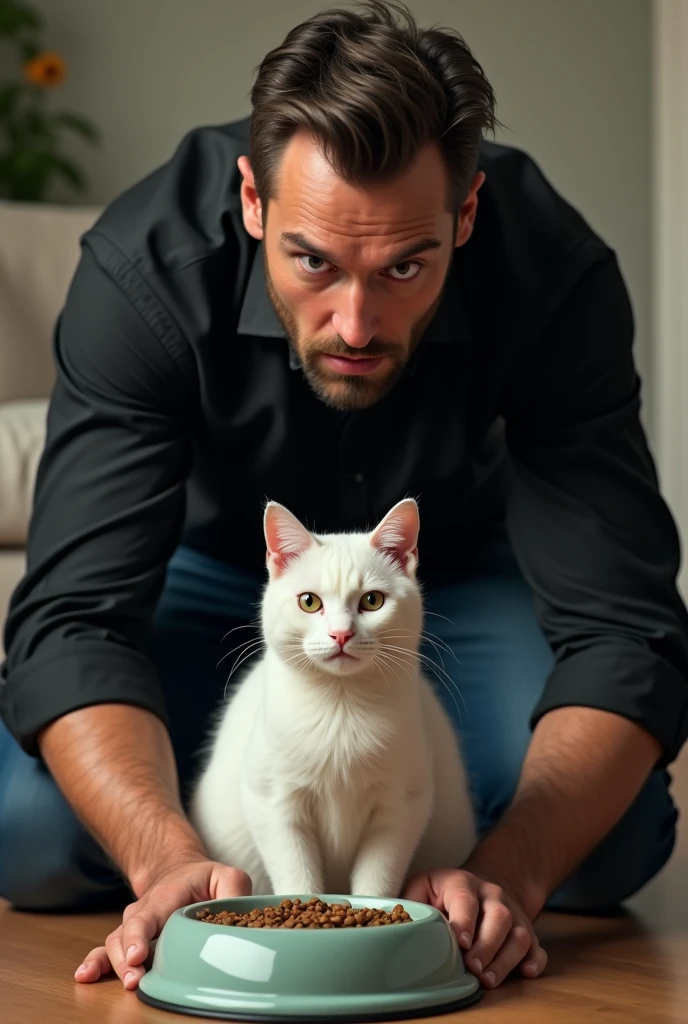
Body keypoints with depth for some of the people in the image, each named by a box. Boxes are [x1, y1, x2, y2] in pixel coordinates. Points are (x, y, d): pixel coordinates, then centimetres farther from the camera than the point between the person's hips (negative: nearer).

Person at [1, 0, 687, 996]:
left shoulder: (556, 273, -31)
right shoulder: (146, 264, -32)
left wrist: (504, 874, -49)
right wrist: (170, 862, -54)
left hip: (461, 570, 0)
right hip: (215, 568, 0)